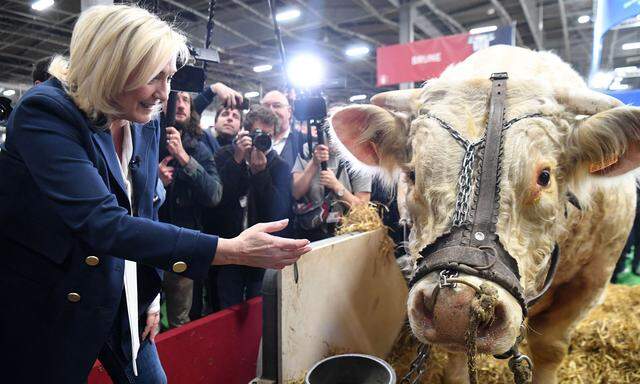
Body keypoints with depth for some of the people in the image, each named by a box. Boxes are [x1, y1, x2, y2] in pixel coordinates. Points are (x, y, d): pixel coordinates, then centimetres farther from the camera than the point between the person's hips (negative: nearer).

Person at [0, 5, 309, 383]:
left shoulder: (147, 126, -2)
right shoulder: (45, 112, -23)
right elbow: (101, 222, -35)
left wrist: (147, 295, 7)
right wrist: (232, 250, -41)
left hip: (121, 301, 6)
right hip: (44, 307, -5)